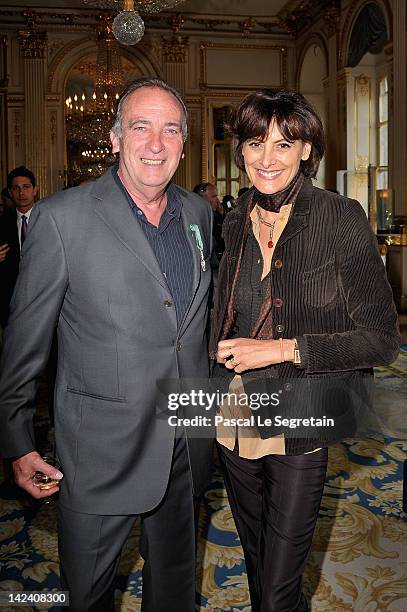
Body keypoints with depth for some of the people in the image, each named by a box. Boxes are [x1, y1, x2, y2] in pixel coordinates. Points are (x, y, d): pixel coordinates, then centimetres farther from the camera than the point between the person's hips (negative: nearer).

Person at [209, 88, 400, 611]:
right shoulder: (234, 224, 3)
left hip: (298, 429, -5)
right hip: (234, 422, 5)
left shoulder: (341, 220, -13)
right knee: (256, 568, 23)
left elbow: (381, 338, -13)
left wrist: (283, 350, -19)